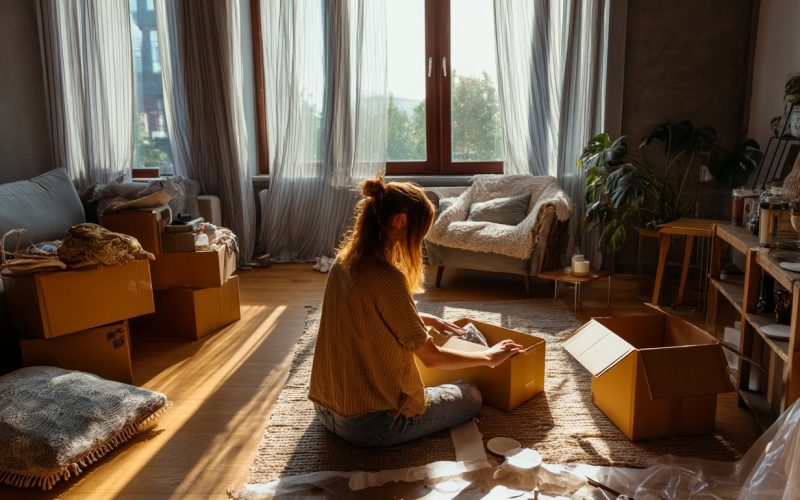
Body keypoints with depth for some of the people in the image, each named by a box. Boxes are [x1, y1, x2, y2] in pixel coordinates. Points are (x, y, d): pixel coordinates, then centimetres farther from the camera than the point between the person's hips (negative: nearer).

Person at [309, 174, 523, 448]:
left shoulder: (343, 262, -1)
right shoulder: (387, 277, -26)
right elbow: (431, 357, -16)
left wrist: (426, 319, 21)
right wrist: (489, 357, -2)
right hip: (369, 424, -8)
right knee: (471, 396, 12)